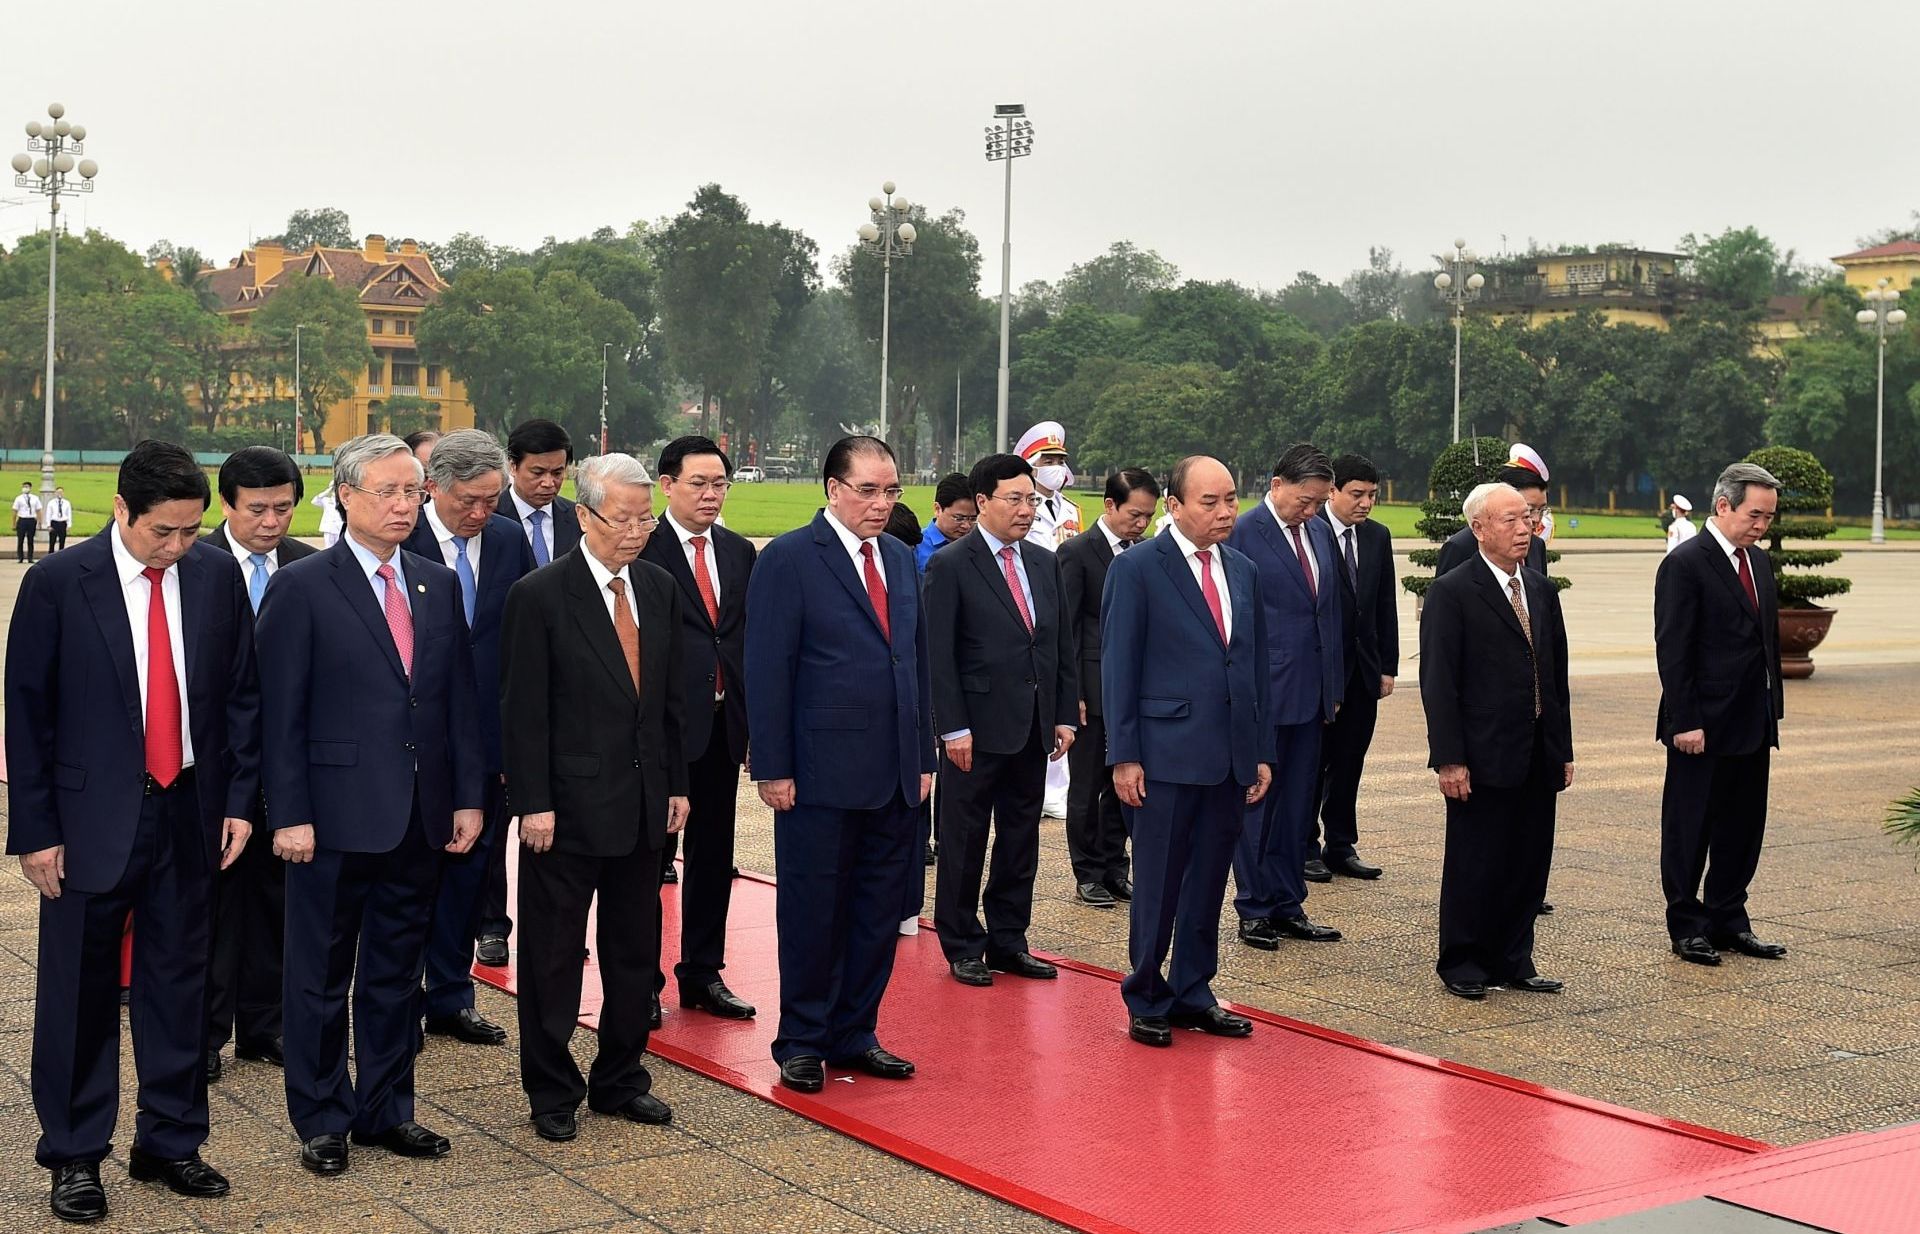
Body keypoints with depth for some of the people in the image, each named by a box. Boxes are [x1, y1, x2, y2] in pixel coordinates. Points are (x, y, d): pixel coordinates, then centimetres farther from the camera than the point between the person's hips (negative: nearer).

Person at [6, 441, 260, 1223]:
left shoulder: (217, 577, 0)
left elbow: (241, 694, 7)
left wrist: (239, 799, 3)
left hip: (189, 813, 3)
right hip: (92, 816, -3)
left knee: (179, 984, 11)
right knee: (80, 992, 6)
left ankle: (169, 1142, 25)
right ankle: (74, 1156, 20)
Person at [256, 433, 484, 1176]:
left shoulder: (439, 585, 9)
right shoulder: (302, 588, -7)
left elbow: (460, 699, 10)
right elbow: (281, 714, -9)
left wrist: (469, 796, 4)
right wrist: (289, 814, -13)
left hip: (419, 818, 5)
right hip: (336, 816, -5)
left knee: (397, 973, 14)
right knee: (322, 975, 7)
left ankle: (386, 1110, 26)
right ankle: (322, 1120, 20)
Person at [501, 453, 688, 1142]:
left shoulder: (660, 589, 7)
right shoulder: (540, 595, -10)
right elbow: (524, 713, -11)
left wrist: (676, 784, 9)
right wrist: (534, 804, -14)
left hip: (643, 803, 6)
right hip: (569, 804, -6)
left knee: (636, 952, 14)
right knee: (553, 954, 5)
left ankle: (621, 1079, 28)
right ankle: (552, 1092, 18)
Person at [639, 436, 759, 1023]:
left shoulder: (740, 552, 11)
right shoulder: (642, 549, -8)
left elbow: (750, 638, 12)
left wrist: (753, 715, 6)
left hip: (724, 725, 6)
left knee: (713, 855, 13)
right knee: (651, 854, 3)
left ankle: (703, 975, 25)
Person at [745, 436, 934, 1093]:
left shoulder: (900, 558, 13)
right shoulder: (789, 559, -7)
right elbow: (768, 670, -10)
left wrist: (924, 755, 13)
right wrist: (773, 768, -13)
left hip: (894, 775, 6)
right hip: (821, 775, -6)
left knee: (878, 914, 11)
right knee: (812, 914, 4)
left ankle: (855, 1035, 23)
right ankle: (802, 1043, 17)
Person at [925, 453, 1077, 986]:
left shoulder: (1045, 563, 11)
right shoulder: (950, 566, -8)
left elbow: (1062, 645, 14)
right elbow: (939, 655, -11)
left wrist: (1065, 715, 7)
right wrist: (953, 727, -15)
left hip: (1034, 729, 6)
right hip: (979, 729, -6)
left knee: (1021, 838, 12)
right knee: (965, 841, 4)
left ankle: (1009, 942, 23)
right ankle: (962, 948, 15)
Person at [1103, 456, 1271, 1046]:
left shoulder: (1245, 571, 12)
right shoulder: (1136, 569, -5)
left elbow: (1256, 665, 15)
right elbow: (1118, 665, -6)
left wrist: (1263, 752, 11)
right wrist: (1124, 755, -10)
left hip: (1232, 758, 5)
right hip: (1167, 753, -5)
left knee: (1208, 884, 12)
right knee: (1157, 885, 3)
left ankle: (1192, 993, 24)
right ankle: (1145, 1002, 16)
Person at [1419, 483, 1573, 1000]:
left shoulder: (1542, 591, 13)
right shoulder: (1451, 594, -8)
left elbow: (1556, 676, 17)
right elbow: (1438, 683, -12)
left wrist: (1563, 749, 13)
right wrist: (1449, 758, -16)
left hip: (1538, 758, 6)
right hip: (1484, 758, -6)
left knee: (1530, 862, 10)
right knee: (1474, 862, 3)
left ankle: (1512, 959, 22)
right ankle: (1461, 962, 15)